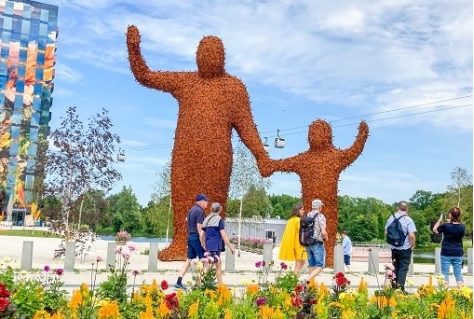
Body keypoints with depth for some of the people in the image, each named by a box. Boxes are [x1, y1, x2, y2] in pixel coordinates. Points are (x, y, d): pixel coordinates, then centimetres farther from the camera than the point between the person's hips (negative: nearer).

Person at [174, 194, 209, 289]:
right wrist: (202, 242, -19)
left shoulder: (191, 210, 13)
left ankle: (179, 282, 9)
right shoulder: (200, 211, -15)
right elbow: (199, 228, -19)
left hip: (190, 236, 9)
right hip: (197, 237, -9)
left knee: (189, 259, 11)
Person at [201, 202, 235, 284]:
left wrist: (204, 245, 21)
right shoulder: (219, 219, -6)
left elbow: (202, 235, 11)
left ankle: (220, 285, 17)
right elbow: (223, 235, -10)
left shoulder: (206, 219, 12)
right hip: (216, 245, -7)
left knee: (218, 264, 14)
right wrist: (231, 247, -6)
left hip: (208, 245, 7)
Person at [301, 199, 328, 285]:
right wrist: (326, 238, 1)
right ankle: (306, 280, -17)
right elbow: (323, 232, -18)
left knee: (312, 265, 15)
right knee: (320, 266, -1)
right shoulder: (320, 216, -12)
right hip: (318, 244, -6)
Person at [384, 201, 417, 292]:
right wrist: (413, 245, -4)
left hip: (393, 247, 4)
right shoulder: (408, 220, -14)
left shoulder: (391, 218, 0)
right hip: (405, 248, -4)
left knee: (395, 266, 19)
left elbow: (386, 233, 7)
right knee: (403, 267, 5)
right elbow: (412, 236, -20)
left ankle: (394, 283, 18)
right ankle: (400, 287, 3)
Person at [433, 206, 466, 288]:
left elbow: (435, 230, 0)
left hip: (446, 254, -3)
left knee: (445, 273, 4)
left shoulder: (446, 226, -15)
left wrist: (440, 220, 5)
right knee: (458, 273, 10)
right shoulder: (462, 226, -5)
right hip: (458, 254, 3)